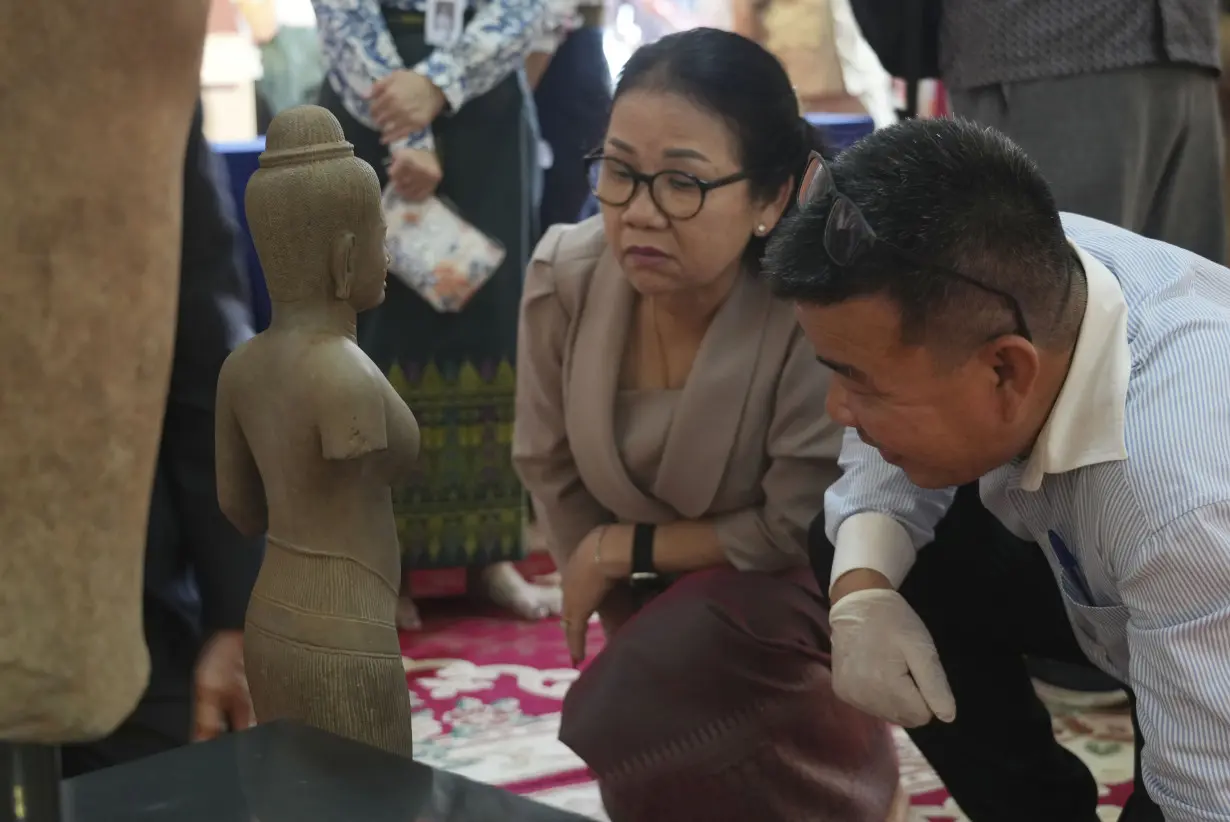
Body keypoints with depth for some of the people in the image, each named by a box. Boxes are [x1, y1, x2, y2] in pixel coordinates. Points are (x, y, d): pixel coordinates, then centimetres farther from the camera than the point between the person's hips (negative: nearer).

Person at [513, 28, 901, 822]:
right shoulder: (563, 276, -18)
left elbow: (797, 534, -25)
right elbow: (551, 466, -3)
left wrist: (624, 549, -17)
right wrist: (630, 622, -1)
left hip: (788, 599, -5)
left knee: (632, 722, -23)